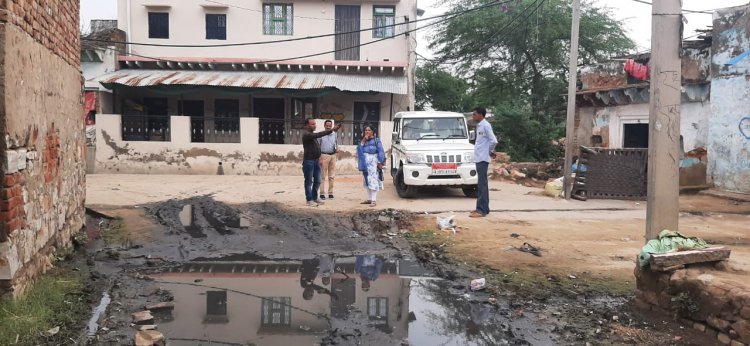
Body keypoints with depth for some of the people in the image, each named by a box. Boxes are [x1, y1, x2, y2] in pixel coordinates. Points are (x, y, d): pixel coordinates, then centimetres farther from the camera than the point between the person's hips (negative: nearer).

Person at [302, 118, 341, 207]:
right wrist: (332, 130, -29)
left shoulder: (313, 135, 15)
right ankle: (309, 200, 5)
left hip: (316, 160, 9)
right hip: (309, 161, -9)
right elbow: (319, 135, -26)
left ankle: (315, 197, 24)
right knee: (309, 181, -1)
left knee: (317, 181, 12)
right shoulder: (306, 135, -15)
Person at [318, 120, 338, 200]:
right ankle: (322, 193, -1)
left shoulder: (334, 134, 11)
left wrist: (337, 148, -2)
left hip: (333, 155, 5)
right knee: (323, 176, -3)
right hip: (324, 155, -5)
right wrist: (319, 158, -10)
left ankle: (331, 192, 13)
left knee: (332, 175, 7)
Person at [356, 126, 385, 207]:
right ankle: (369, 199, 19)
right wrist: (363, 141, -7)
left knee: (373, 180, -12)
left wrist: (380, 162, -14)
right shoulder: (364, 140, 17)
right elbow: (359, 148, 5)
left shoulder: (376, 140, -1)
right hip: (365, 163, 6)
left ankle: (374, 200, -15)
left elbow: (380, 152, -6)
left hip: (373, 163, -6)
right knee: (368, 181, 11)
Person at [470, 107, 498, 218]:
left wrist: (490, 151, -4)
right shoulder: (479, 126, 16)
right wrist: (491, 152, 13)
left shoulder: (485, 126, -13)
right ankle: (483, 208, 18)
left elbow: (494, 141, -19)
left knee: (482, 184, -10)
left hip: (482, 159, -10)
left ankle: (482, 210, -11)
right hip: (479, 158, 10)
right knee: (481, 184, 12)